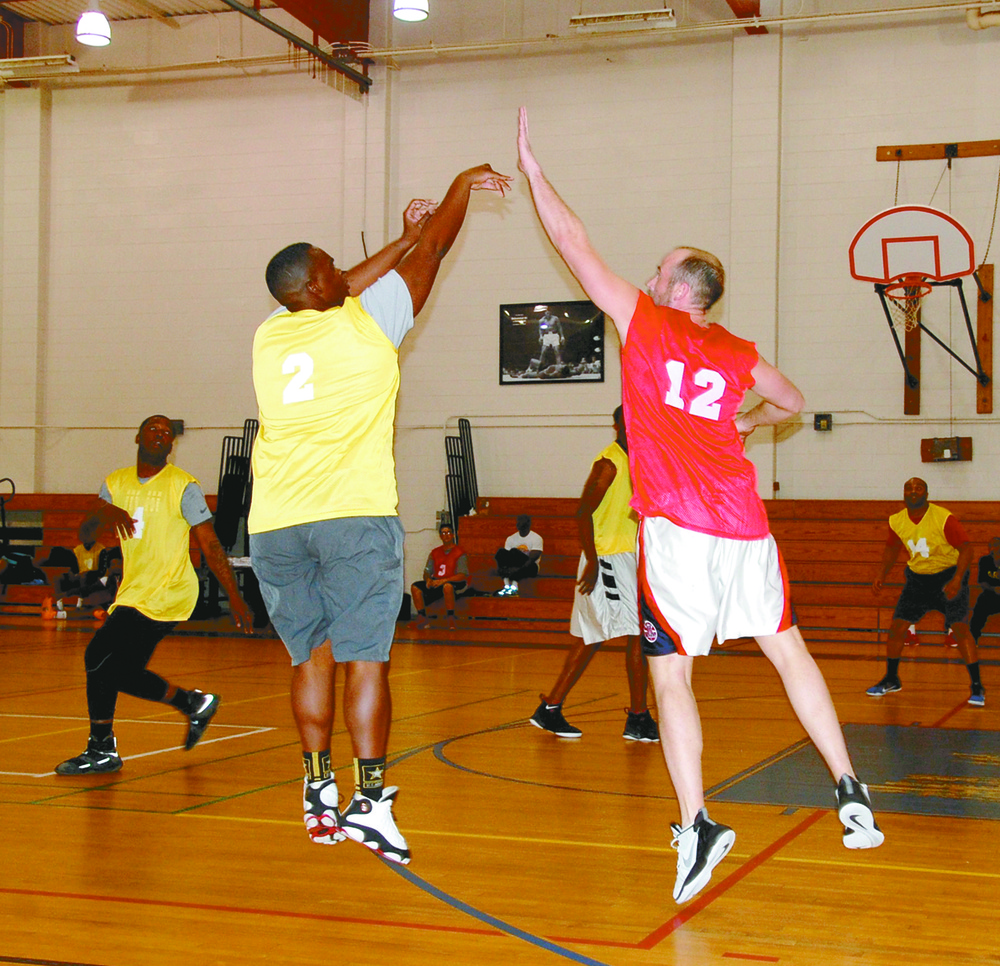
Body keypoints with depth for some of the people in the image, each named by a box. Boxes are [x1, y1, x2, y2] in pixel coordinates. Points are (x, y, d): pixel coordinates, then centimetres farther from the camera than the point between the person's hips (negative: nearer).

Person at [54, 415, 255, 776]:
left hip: (167, 594, -7)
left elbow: (211, 546, -6)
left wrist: (235, 598, -9)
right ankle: (194, 703, 32)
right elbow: (86, 532, 2)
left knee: (99, 655, -15)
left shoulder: (183, 486, -6)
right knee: (124, 671, 13)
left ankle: (101, 750, -3)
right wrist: (104, 513, -21)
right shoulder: (117, 483, 11)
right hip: (134, 593, 7)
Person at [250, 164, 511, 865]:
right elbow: (434, 251, 11)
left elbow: (344, 293, 30)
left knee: (312, 657, 12)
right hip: (354, 518, -5)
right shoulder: (366, 324, 0)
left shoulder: (271, 335, 12)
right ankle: (369, 799, -6)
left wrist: (405, 235, 38)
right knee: (364, 659, -3)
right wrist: (463, 184, 26)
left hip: (275, 524, 5)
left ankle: (320, 794, 15)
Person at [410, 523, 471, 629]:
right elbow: (427, 571, 14)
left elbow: (462, 575, -14)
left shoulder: (460, 553, -3)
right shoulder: (435, 553, 16)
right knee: (415, 587, -15)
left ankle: (451, 619, -32)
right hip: (436, 582, 6)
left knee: (447, 586, -41)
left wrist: (444, 580, -25)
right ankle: (422, 618, -17)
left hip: (456, 584, -6)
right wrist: (428, 579, -12)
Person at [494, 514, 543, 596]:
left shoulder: (537, 538, 0)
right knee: (501, 552, -25)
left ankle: (514, 586, -47)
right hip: (514, 566, 4)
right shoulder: (511, 538, 16)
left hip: (530, 568, -4)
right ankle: (507, 585, -39)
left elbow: (532, 558, -14)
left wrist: (519, 568, -31)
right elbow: (506, 556, 3)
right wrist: (499, 567, -21)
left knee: (514, 552, -33)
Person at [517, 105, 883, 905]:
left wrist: (533, 171, 18)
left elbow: (577, 245, 9)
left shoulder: (644, 321, 3)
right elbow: (792, 401, 30)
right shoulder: (737, 354, 13)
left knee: (672, 672, -2)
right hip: (742, 521, 5)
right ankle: (851, 792, 17)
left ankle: (697, 825, -10)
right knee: (787, 649, 15)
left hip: (675, 525, -5)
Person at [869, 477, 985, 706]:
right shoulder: (897, 522, -5)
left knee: (960, 628, -18)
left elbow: (966, 547, -21)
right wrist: (880, 576, 4)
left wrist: (957, 580, -33)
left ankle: (977, 687, -9)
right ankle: (891, 680, 21)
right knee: (896, 627, 1)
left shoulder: (944, 519, -22)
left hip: (949, 575, -5)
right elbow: (891, 550, 14)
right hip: (917, 578, 5)